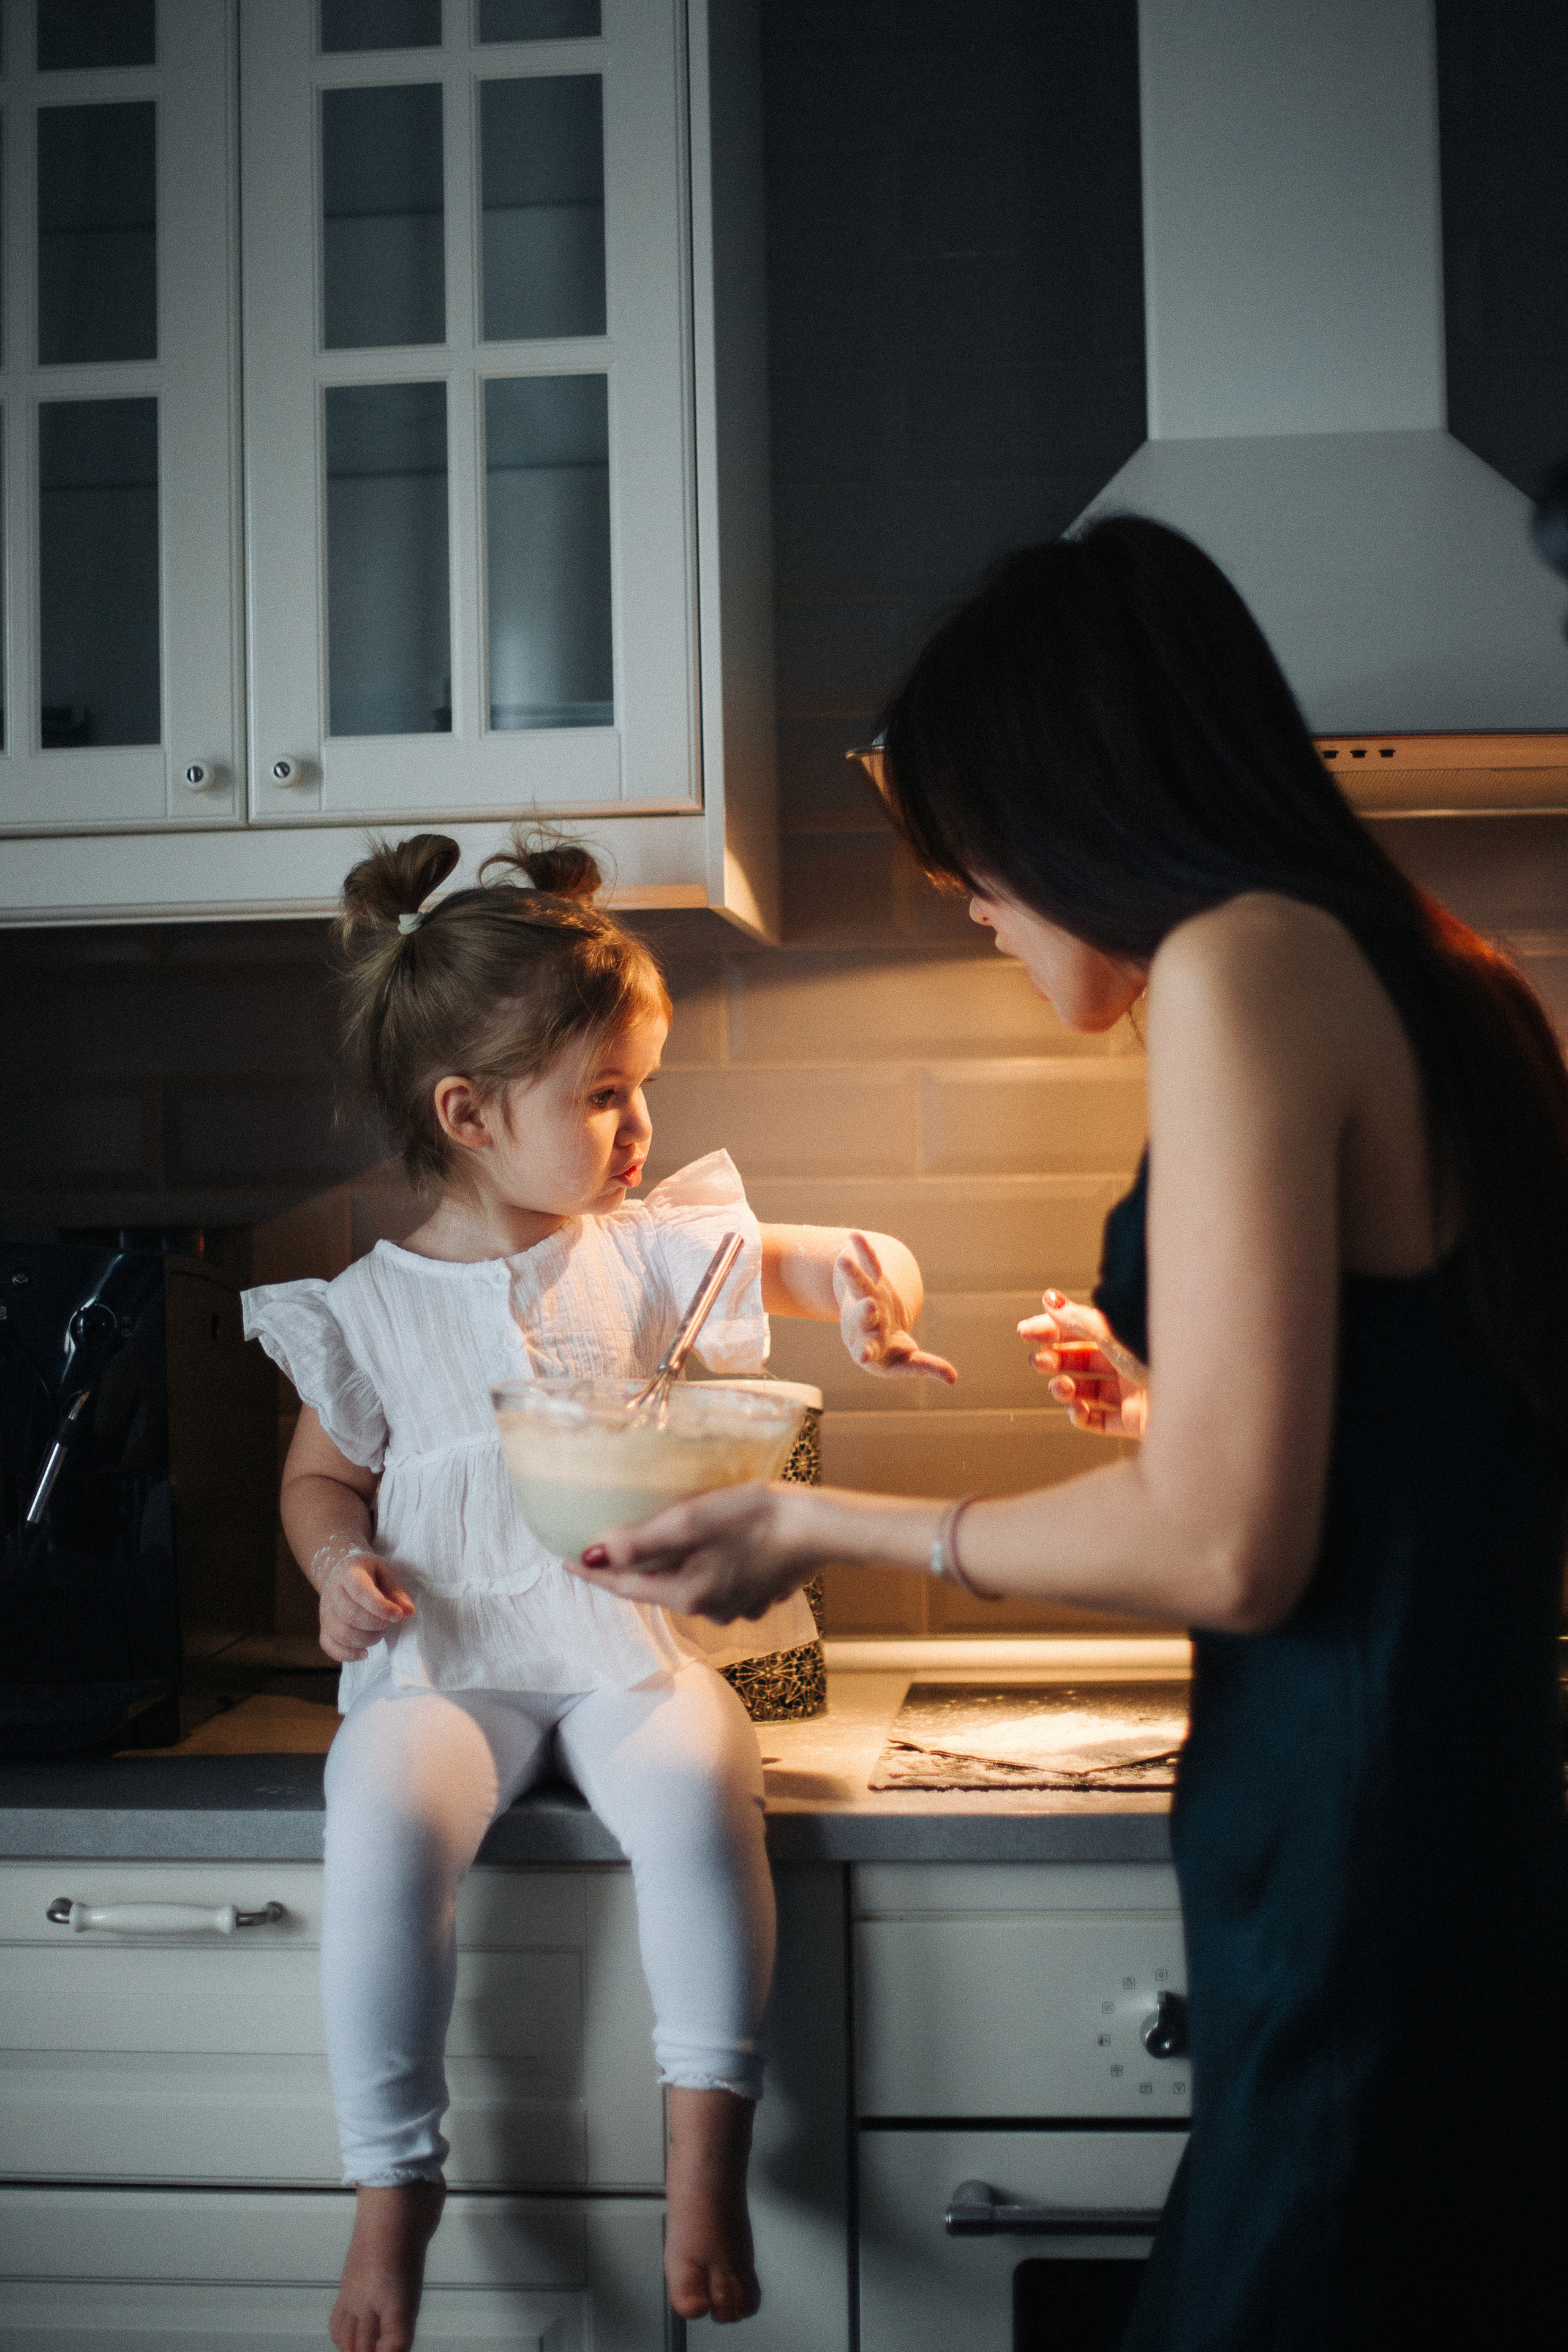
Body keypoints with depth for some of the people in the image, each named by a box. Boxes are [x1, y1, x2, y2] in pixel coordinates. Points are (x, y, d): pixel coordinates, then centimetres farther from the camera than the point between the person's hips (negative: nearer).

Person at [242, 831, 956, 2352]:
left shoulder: (656, 1248, 3)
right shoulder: (370, 1311, 2)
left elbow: (823, 1260, 6)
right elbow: (322, 1476, 14)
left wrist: (869, 1284, -18)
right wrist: (340, 1564, -7)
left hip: (637, 1642, 0)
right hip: (445, 1657, 0)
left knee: (700, 1796, -29)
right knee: (382, 1826, -27)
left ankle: (708, 2138, -12)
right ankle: (392, 2180, -9)